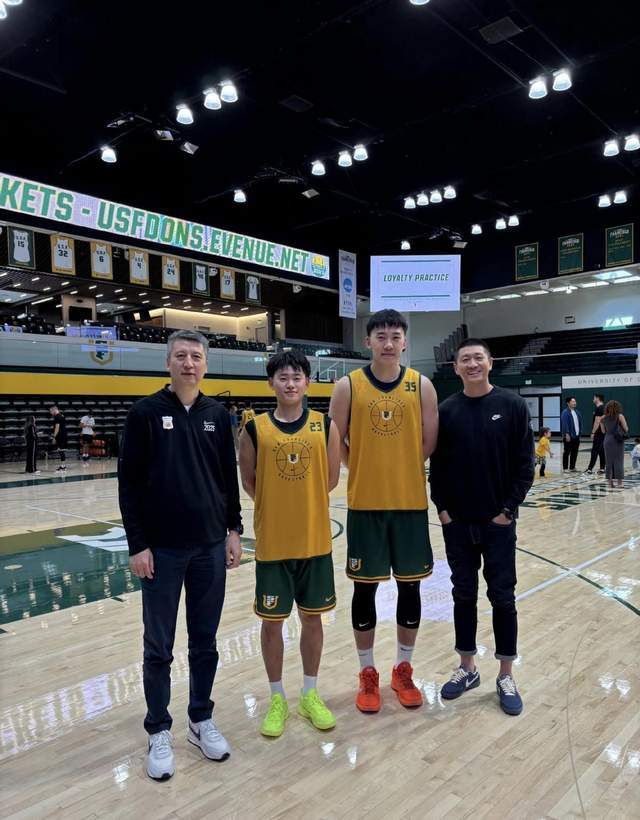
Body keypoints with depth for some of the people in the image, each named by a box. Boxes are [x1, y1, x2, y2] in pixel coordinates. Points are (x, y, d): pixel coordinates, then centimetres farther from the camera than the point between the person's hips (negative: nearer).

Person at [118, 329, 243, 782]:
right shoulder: (145, 413, -5)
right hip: (162, 549, -3)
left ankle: (202, 720, 32)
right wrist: (137, 544, -9)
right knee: (159, 648, 9)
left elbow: (229, 478, 9)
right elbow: (129, 483, -6)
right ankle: (159, 732, 27)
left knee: (205, 642, 14)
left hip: (211, 546, 3)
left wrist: (234, 530, 6)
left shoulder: (218, 414, 4)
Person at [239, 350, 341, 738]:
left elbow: (331, 478, 3)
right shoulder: (255, 429, -6)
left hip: (315, 540, 1)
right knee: (272, 620, 10)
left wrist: (304, 503, 4)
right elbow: (249, 481, 3)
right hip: (273, 542, -1)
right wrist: (279, 505, 4)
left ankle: (311, 694, 33)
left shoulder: (325, 426, -4)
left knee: (312, 617, 14)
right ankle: (277, 698, 30)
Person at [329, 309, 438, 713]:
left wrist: (401, 469, 2)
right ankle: (368, 673, 26)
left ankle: (404, 670, 30)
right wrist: (368, 469, 1)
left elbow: (429, 443, 3)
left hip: (411, 502, 1)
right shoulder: (349, 385, -3)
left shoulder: (421, 385, 0)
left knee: (410, 585, 11)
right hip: (365, 503, -1)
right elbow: (335, 441, 1)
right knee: (365, 587, 8)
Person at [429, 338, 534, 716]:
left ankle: (507, 676, 23)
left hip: (498, 521, -2)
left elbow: (525, 463, -4)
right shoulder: (446, 410, 1)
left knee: (502, 597, 7)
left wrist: (509, 508, -8)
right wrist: (442, 507, -3)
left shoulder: (512, 405, -4)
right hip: (457, 523, 2)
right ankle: (467, 668, 27)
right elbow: (437, 465, 4)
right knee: (464, 596, 12)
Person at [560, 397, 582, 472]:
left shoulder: (577, 412, 15)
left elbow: (580, 423, 20)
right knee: (567, 452, -2)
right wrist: (567, 434, -21)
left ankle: (572, 467, 19)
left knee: (574, 452, 10)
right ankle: (565, 468, 3)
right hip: (569, 436, -8)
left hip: (576, 436, 8)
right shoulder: (565, 412, -10)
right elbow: (565, 424, -16)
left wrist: (579, 433, 15)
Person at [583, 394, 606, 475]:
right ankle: (602, 468, 13)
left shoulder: (599, 409, -15)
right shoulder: (604, 408, 15)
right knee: (602, 451, 11)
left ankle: (590, 469, -12)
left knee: (594, 451, -11)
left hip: (598, 433, -10)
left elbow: (597, 422, -20)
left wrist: (593, 433, -18)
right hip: (603, 432, 10)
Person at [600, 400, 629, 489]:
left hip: (608, 440, 3)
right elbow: (626, 429, -6)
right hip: (618, 441, -3)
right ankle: (619, 482, 3)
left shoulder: (604, 418, 3)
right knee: (618, 461, 2)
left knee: (609, 461, 8)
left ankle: (610, 482, 9)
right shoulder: (620, 416, -6)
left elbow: (603, 431, 8)